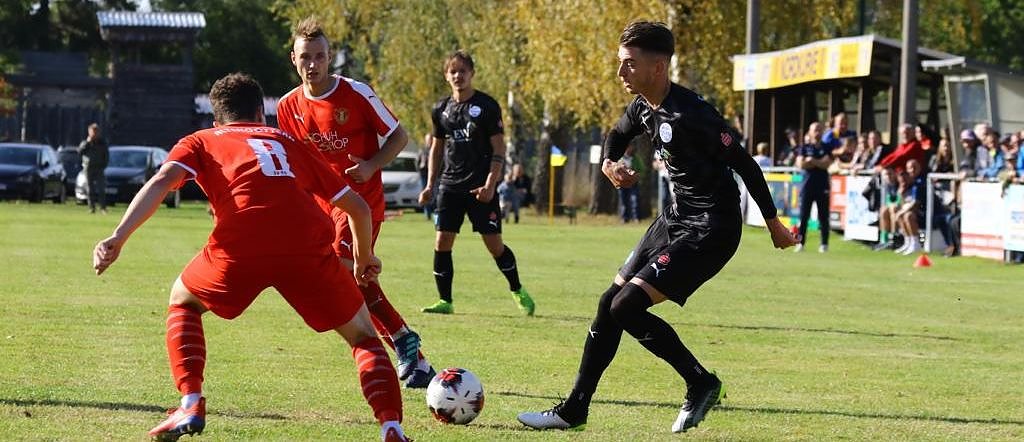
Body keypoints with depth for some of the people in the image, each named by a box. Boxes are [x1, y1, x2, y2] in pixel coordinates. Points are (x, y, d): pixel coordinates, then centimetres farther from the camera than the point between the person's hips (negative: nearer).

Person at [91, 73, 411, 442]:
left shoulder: (201, 141, 28)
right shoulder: (288, 143, 34)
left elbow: (162, 181, 5)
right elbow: (358, 207, 34)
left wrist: (118, 238, -3)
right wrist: (364, 259, 51)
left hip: (239, 247, -1)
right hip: (309, 245, 1)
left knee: (183, 302, 30)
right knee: (362, 335, 22)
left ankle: (191, 405, 14)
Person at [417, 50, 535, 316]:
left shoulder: (487, 106, -5)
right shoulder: (441, 109, 9)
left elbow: (499, 149, -6)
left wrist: (490, 185, -15)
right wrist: (430, 185, 13)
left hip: (481, 187, -4)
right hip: (450, 185, 4)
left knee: (494, 244, -4)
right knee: (442, 243, -3)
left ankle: (518, 291, 16)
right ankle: (445, 301, 5)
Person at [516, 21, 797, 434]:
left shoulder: (690, 115, -25)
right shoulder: (643, 107, 2)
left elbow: (744, 164, -18)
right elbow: (617, 135, 26)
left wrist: (774, 225, -10)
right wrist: (609, 163, 2)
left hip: (711, 230, -9)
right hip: (676, 218, 9)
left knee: (627, 307, -17)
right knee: (609, 304, 8)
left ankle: (700, 383, 1)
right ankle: (573, 410, 17)